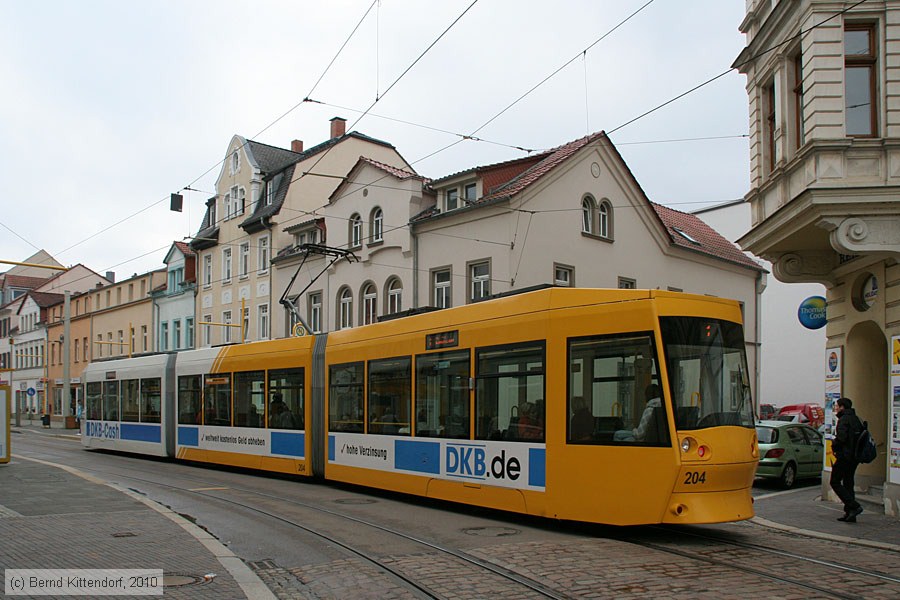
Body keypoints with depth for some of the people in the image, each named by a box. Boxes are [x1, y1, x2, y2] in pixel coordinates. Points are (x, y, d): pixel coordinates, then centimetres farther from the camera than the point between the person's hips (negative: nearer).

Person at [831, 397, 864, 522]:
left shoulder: (844, 419, -13)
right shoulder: (855, 418, 15)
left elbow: (841, 437, -25)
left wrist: (834, 445, -6)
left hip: (845, 456, -9)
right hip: (854, 456, 9)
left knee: (835, 482, -2)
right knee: (848, 483, 13)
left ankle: (854, 506, -13)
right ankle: (850, 514, 12)